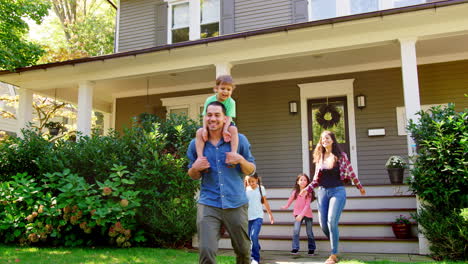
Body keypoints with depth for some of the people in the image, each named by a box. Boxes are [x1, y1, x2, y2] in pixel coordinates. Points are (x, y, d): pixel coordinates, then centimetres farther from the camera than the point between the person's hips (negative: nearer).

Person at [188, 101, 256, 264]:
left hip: (236, 204, 1)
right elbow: (193, 176, 15)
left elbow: (251, 171, 5)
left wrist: (240, 160, -16)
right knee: (206, 251, -13)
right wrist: (195, 168, -8)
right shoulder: (196, 144, 4)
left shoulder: (239, 140, 1)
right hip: (208, 204, 0)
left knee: (243, 250, 15)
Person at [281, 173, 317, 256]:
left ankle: (311, 249, 20)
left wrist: (302, 214, -28)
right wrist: (286, 206, 29)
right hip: (298, 213, 2)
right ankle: (295, 248, -9)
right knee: (296, 230, -13)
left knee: (309, 232, 7)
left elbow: (307, 205, -18)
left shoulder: (308, 192, -12)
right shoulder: (295, 192, -4)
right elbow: (290, 199, 16)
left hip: (307, 214, -2)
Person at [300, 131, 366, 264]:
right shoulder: (319, 157, 9)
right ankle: (334, 246, 27)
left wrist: (360, 187, 14)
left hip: (337, 191, -4)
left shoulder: (341, 156, -1)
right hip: (322, 192, 4)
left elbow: (351, 173, 7)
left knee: (332, 222, -15)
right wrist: (307, 189, 3)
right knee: (323, 224, 2)